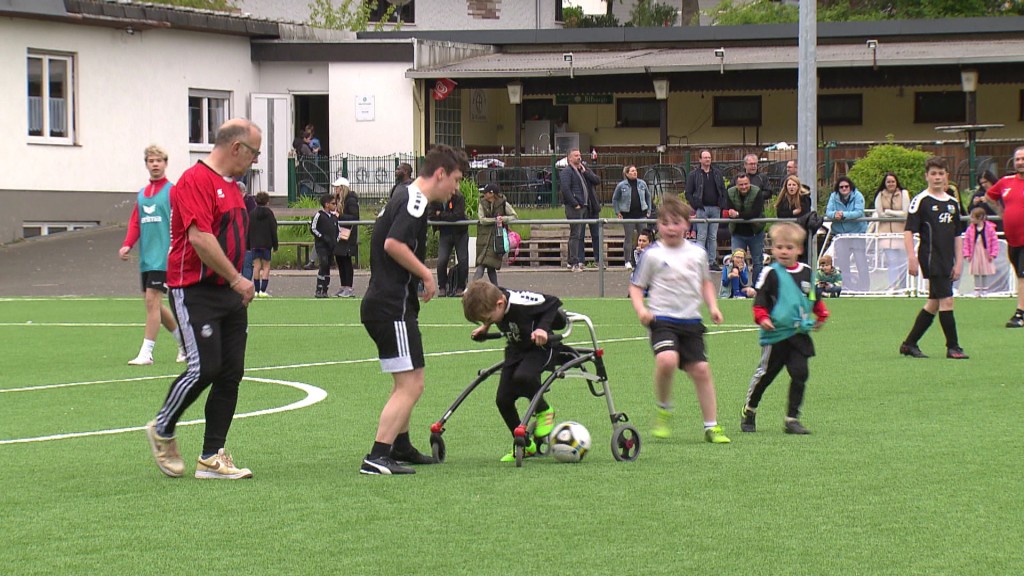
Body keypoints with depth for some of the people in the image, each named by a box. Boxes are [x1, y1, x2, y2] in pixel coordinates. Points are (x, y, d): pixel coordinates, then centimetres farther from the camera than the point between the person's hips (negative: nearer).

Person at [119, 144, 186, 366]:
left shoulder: (172, 191, -4)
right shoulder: (141, 194, 16)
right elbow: (135, 223, 13)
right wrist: (127, 244, -3)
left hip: (163, 256, -7)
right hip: (146, 257, 7)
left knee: (152, 300, -13)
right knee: (155, 305, 10)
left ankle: (146, 353, -10)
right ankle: (184, 342, 28)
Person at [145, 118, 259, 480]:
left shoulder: (231, 186, 18)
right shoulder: (196, 180, -13)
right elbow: (199, 237, -22)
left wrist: (238, 283, 17)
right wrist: (237, 279, -19)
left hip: (228, 293, 9)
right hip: (195, 290, -9)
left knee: (231, 373, 3)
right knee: (204, 368, -12)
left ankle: (212, 457, 6)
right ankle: (162, 430, 12)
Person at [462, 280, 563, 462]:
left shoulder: (521, 302, -33)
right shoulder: (488, 301, -13)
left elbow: (553, 303, -20)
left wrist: (543, 328, -29)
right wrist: (485, 328, 6)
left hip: (541, 347, -7)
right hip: (517, 348, 7)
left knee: (522, 377, -36)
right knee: (503, 399, -3)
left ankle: (544, 411, -5)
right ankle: (524, 446, 16)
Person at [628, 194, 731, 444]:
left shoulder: (697, 253, 9)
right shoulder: (653, 255, -2)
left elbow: (706, 283, 24)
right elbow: (636, 286, 3)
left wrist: (713, 306, 9)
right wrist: (641, 309, -14)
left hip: (691, 320, 4)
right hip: (663, 319, -4)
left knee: (701, 369, 0)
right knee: (667, 359, -29)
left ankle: (711, 426, 11)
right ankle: (664, 410, -4)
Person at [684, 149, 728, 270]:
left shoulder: (717, 173, 12)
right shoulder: (694, 175, 2)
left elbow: (723, 191, 13)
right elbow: (688, 194, 1)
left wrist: (723, 206, 1)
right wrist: (696, 206, -9)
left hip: (715, 209, 3)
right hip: (702, 209, -3)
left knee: (713, 237, 6)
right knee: (702, 236, -5)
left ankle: (712, 262, 9)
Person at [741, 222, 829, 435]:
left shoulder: (806, 272, 8)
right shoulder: (771, 273, -6)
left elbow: (815, 297, 24)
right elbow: (760, 300, -6)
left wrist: (822, 314, 22)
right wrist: (762, 317, -20)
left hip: (800, 334, 4)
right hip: (776, 335, -4)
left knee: (800, 374, -7)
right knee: (765, 374, 6)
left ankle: (792, 419, 0)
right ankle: (749, 412, 25)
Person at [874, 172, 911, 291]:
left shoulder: (903, 194, 2)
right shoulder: (880, 195, 5)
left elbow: (906, 213, -4)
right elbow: (880, 213, -3)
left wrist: (888, 211, -4)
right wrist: (897, 214, -3)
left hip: (901, 232, -1)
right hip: (886, 232, 1)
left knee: (902, 262, -2)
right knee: (891, 262, -2)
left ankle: (903, 287, 5)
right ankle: (893, 287, 2)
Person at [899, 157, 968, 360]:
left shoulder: (953, 203, 13)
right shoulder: (921, 201, -6)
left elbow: (958, 235, 17)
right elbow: (909, 231, -9)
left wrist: (959, 261, 11)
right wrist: (912, 258, -17)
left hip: (947, 260, 7)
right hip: (931, 258, -7)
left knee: (933, 303, 10)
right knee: (946, 300, -11)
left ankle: (909, 344, 19)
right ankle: (953, 347, -5)